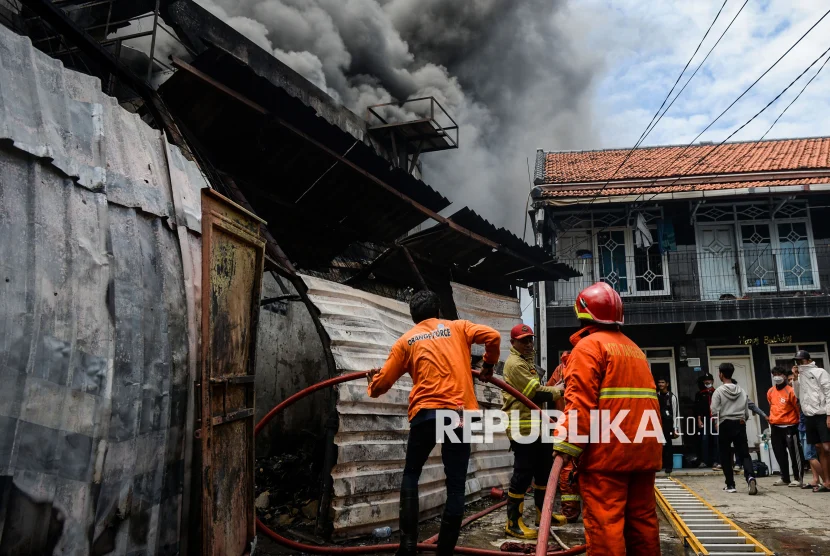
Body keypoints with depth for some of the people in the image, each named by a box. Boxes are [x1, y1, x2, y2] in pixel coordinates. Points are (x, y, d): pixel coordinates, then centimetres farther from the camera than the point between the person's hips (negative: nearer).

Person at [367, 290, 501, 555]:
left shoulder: (406, 340, 11)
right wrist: (488, 366, 17)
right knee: (456, 485, 8)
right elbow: (492, 336, 0)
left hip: (424, 414, 0)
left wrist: (373, 381, 35)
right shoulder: (458, 327, 13)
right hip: (459, 413, 0)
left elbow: (382, 383, 11)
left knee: (410, 475, 19)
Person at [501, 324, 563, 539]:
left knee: (544, 468, 18)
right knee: (523, 473, -7)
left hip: (536, 425, 11)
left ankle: (542, 512, 32)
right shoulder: (515, 363, -13)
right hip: (523, 427, -11)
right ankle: (513, 522, 1)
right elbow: (535, 392, -17)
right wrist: (558, 392, -5)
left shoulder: (527, 361, 21)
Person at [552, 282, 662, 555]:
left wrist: (568, 445, -17)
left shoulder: (588, 346, -5)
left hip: (606, 450, -8)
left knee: (604, 521, -6)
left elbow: (581, 401, -16)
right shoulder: (634, 349, 21)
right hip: (642, 448, 8)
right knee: (642, 517, 14)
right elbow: (640, 397, 20)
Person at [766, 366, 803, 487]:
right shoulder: (770, 392, 8)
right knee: (779, 454, 12)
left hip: (789, 427, -6)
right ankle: (785, 478, 22)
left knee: (795, 453, 1)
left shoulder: (790, 391, -11)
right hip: (775, 427, 6)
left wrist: (799, 420, 2)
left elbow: (798, 406, -5)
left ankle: (798, 478, 10)